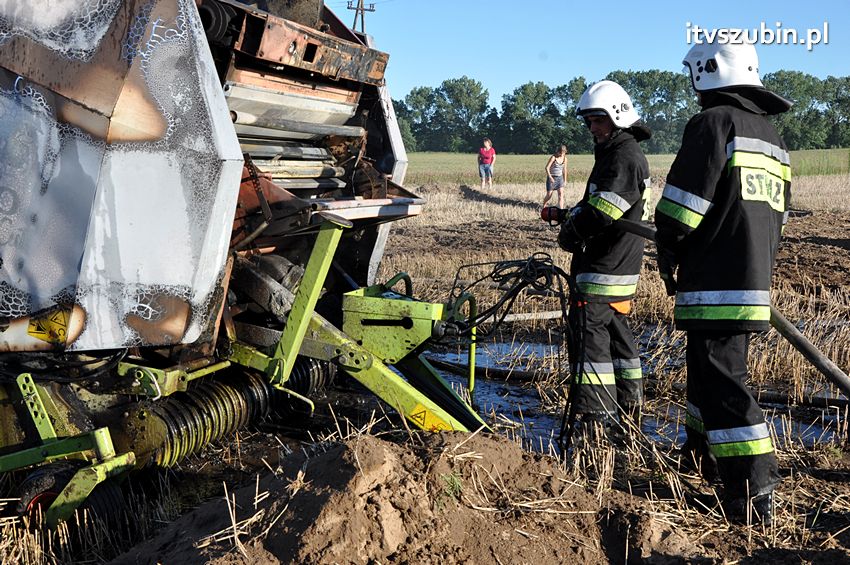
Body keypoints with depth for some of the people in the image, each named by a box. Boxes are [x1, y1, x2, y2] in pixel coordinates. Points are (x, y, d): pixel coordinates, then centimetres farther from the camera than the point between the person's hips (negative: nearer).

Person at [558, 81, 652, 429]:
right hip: (620, 267, 11)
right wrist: (573, 214, 2)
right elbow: (592, 203, 22)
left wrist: (569, 234, -8)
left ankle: (596, 416, -5)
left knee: (589, 334, -9)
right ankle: (630, 404, 28)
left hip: (603, 269, -11)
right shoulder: (614, 154, 19)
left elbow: (600, 213, -24)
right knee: (617, 331, 17)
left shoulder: (624, 158, -15)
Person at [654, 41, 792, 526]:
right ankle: (706, 451, 40)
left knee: (722, 382, -6)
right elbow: (778, 218, 20)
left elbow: (680, 206, -16)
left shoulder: (715, 122, -10)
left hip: (715, 284, -9)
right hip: (756, 282, 9)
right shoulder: (773, 137, 17)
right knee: (708, 365, 23)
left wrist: (669, 255, 0)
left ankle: (754, 494, -5)